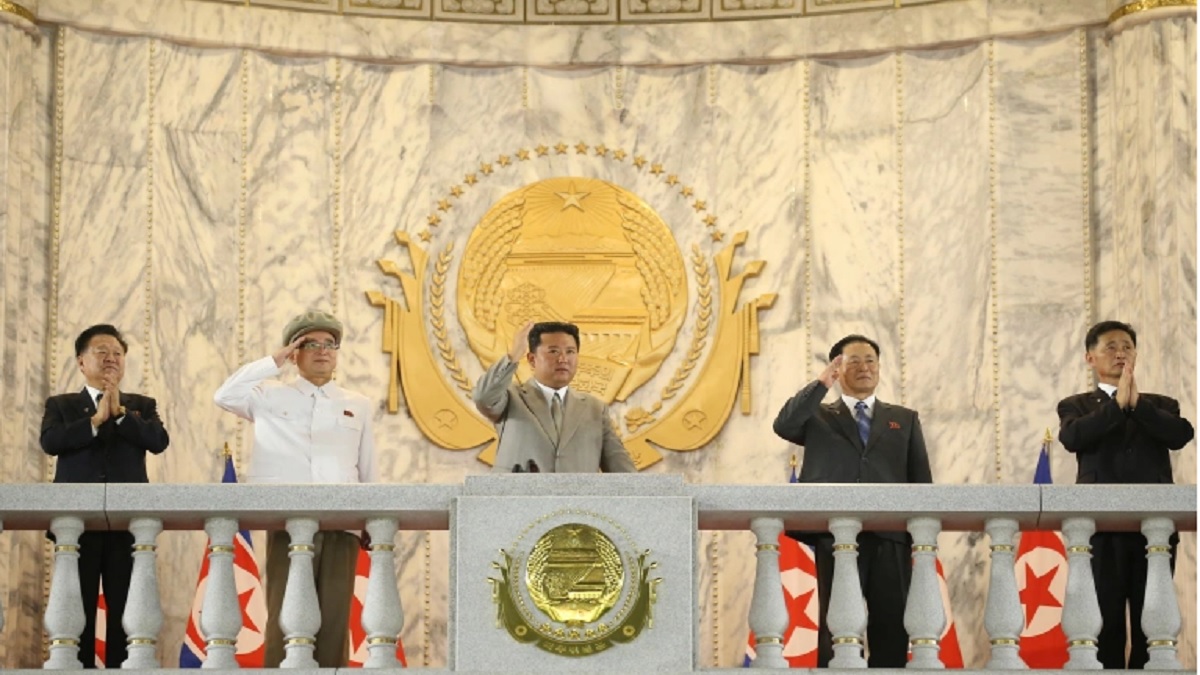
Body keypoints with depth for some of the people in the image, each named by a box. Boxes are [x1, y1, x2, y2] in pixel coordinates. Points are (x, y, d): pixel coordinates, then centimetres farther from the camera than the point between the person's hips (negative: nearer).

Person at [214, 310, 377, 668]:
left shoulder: (358, 405, 17)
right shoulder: (271, 396, 11)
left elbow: (369, 471, 16)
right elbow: (225, 396, -5)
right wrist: (275, 361, -1)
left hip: (342, 525, 2)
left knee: (334, 619, 0)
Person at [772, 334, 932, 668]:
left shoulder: (904, 419, 19)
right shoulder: (818, 417, 16)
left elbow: (922, 481, 13)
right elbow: (783, 426, -5)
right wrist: (820, 383, -9)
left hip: (891, 539, 1)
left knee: (892, 627, -1)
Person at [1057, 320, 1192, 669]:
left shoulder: (1162, 406, 18)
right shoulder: (1076, 406, 12)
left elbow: (1182, 435, -4)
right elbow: (1072, 438, -11)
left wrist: (1137, 403, -12)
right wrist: (1117, 402, -15)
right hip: (1102, 527, -2)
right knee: (1106, 622, -1)